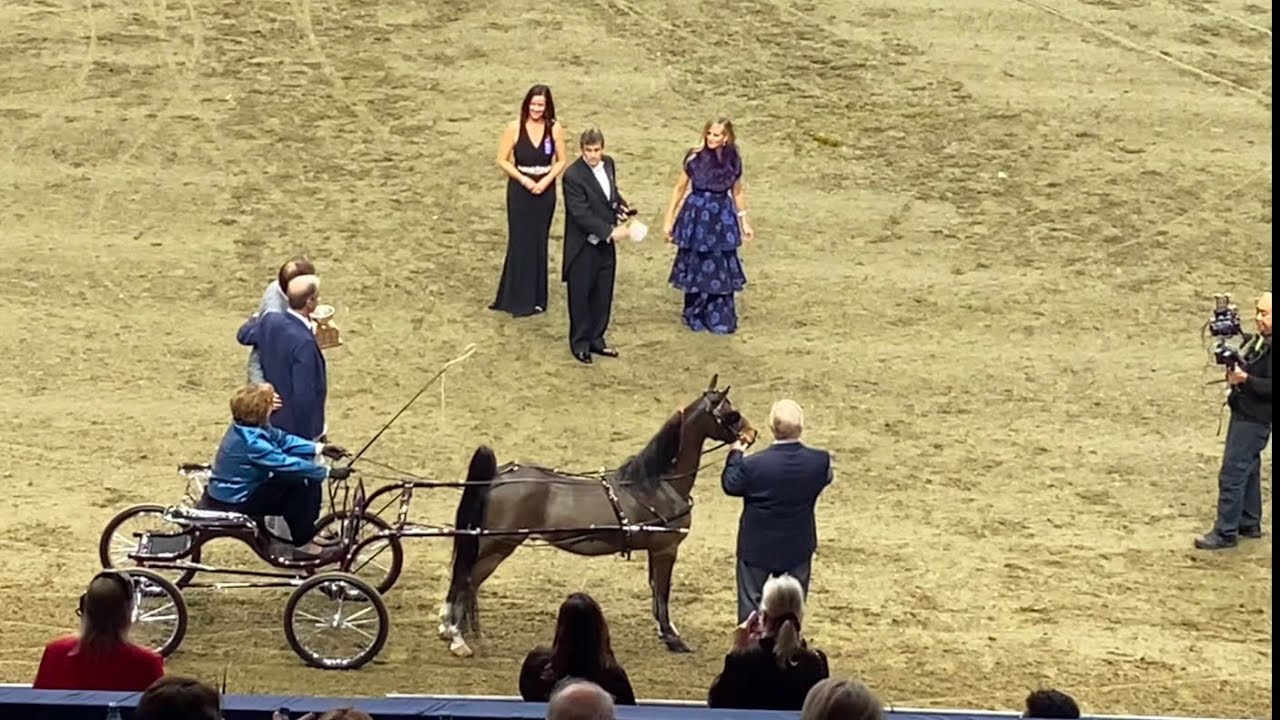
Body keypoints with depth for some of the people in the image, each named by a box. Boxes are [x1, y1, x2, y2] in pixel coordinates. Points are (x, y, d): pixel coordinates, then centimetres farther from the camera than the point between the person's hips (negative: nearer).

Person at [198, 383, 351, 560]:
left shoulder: (249, 426, -4)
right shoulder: (250, 442, -32)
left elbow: (282, 439, 5)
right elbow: (288, 463, -31)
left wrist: (320, 448, -3)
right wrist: (329, 472, -25)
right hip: (232, 504, -10)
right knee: (295, 486, -19)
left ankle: (306, 532, 20)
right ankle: (304, 545, -6)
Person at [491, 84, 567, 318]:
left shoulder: (554, 129, -5)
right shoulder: (515, 128, -9)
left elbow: (561, 160, 4)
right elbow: (502, 160, -5)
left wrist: (546, 181, -12)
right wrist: (523, 179, -15)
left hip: (545, 190, 2)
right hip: (520, 190, -2)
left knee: (539, 243, 8)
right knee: (520, 242, 0)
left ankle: (536, 298, 19)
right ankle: (518, 300, 9)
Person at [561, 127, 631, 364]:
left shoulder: (608, 164, 2)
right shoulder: (573, 176, -21)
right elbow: (581, 214, -23)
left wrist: (619, 206, 1)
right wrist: (609, 231, -26)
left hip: (605, 243, 7)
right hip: (583, 246, -7)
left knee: (603, 295, 15)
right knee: (581, 296, 6)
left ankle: (596, 339, 28)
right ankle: (580, 344, 18)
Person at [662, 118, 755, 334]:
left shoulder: (733, 160, -2)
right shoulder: (695, 158, -9)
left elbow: (737, 192, 11)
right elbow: (680, 188, -1)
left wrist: (744, 221, 12)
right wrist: (669, 219, -2)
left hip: (722, 218, 2)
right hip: (696, 215, -2)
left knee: (721, 270, 3)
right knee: (695, 268, 8)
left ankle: (720, 320, 15)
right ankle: (695, 317, 22)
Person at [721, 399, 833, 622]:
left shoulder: (753, 465, -26)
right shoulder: (819, 461, -20)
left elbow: (730, 485, -8)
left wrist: (735, 454, 8)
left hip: (757, 546, -2)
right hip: (797, 546, 2)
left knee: (751, 598, 14)